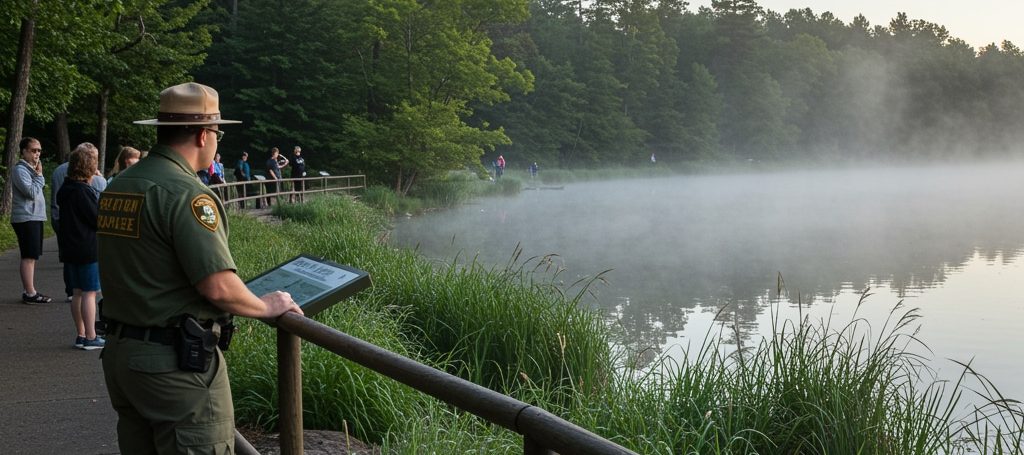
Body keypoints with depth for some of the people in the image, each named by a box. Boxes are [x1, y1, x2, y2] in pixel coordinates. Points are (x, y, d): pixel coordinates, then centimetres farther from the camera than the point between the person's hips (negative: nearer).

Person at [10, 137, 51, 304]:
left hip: (35, 217, 10)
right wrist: (39, 175, -13)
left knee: (31, 257, 12)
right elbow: (32, 193, -21)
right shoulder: (20, 169, -12)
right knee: (29, 257, -9)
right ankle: (30, 293, -9)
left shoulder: (31, 168, 18)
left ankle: (30, 292, 18)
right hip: (26, 219, -10)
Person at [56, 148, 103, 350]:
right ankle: (91, 338, -2)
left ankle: (81, 335, 18)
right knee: (90, 293, -4)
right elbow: (98, 219, -16)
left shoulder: (65, 190, 11)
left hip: (70, 248, 9)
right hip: (88, 248, -9)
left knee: (78, 292, 13)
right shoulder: (82, 191, -17)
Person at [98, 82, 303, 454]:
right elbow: (219, 287, -24)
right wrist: (266, 307, -6)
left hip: (120, 352, 9)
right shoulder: (187, 193, -17)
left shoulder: (117, 187, 9)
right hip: (175, 364, -8)